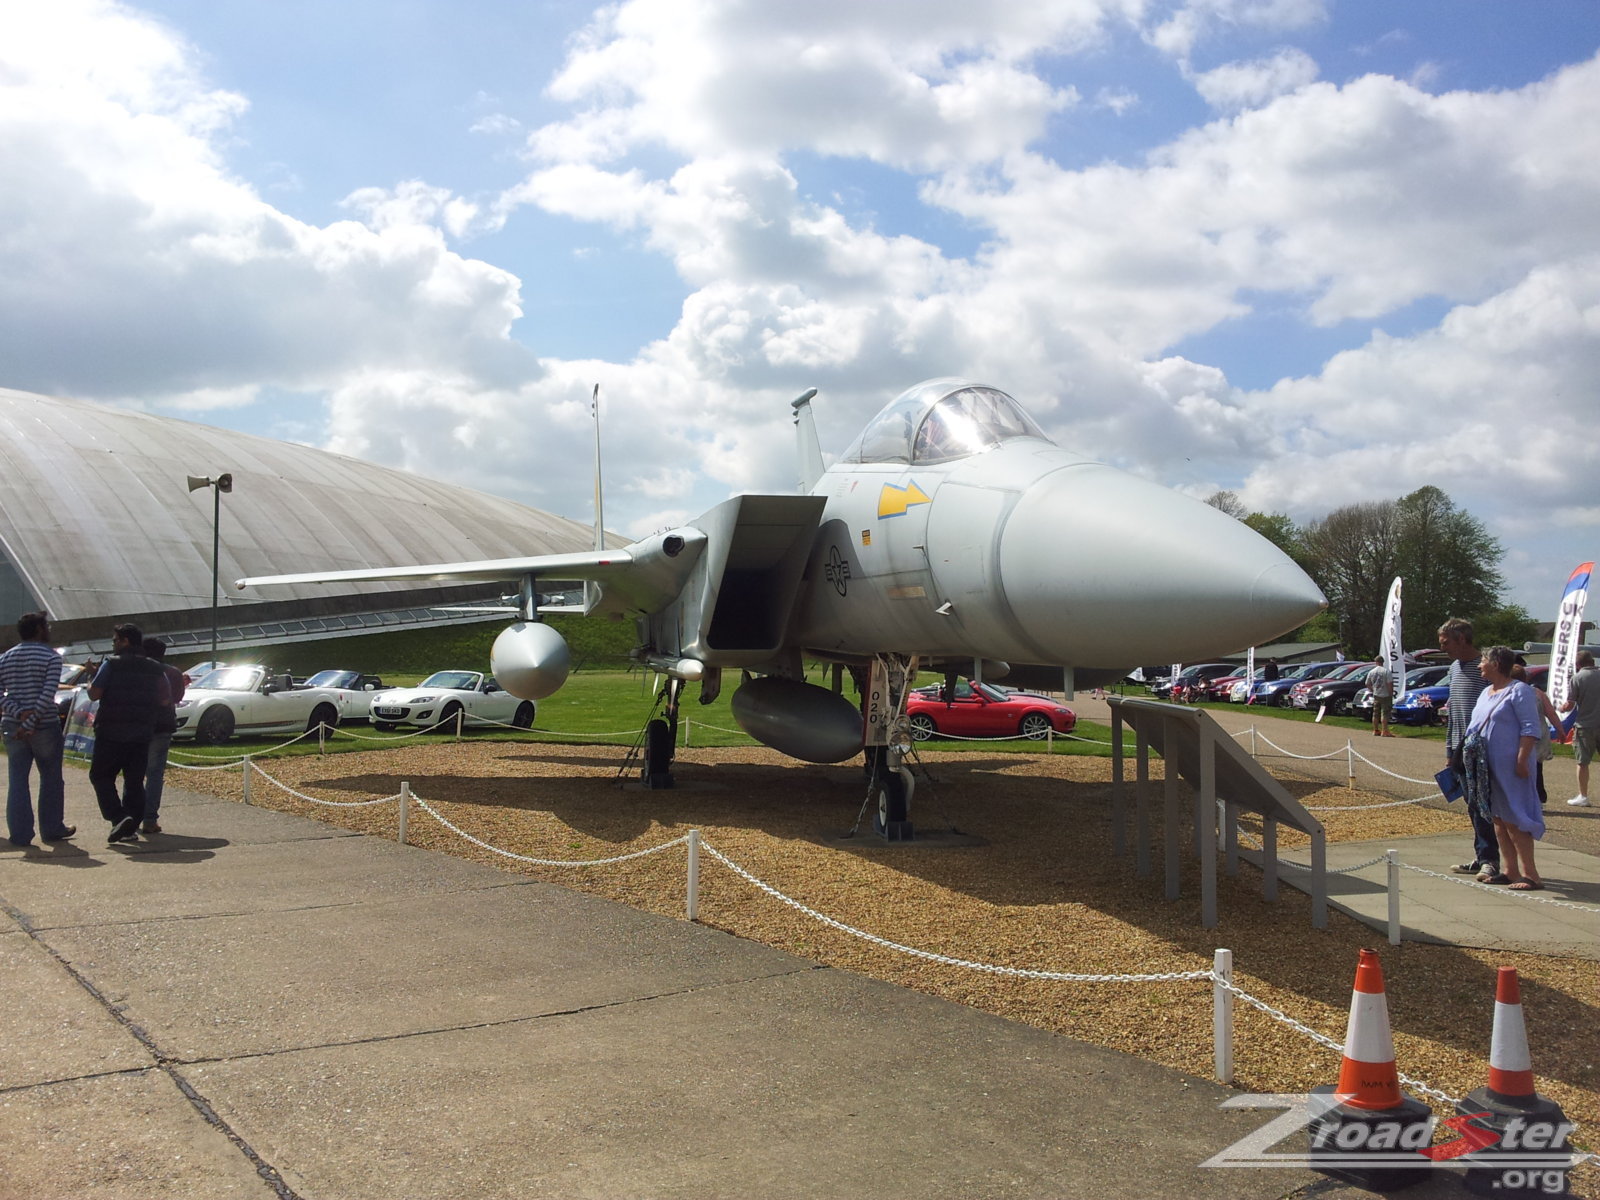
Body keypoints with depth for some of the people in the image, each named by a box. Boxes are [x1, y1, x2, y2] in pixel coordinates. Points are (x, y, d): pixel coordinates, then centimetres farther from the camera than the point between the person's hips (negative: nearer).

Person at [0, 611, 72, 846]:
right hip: (44, 727, -4)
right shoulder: (51, 657, -6)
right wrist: (31, 723, -17)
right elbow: (48, 694, -17)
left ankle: (20, 834, 3)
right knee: (51, 778, 9)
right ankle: (51, 828, 15)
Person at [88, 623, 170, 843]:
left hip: (111, 733, -5)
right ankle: (131, 827, 7)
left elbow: (95, 693, -12)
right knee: (134, 780, 9)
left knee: (100, 776, 6)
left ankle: (118, 817, -12)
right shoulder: (155, 668, 9)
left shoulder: (112, 664, -6)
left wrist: (89, 683, 9)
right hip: (142, 734, 5)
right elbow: (164, 699, 9)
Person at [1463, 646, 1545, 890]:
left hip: (1509, 767, -9)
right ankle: (1509, 870, 14)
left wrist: (1522, 760, -22)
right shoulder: (1486, 692, 17)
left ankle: (1530, 874, -7)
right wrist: (1468, 757, 14)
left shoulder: (1519, 691, -10)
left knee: (1513, 818, -10)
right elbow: (1475, 726, 21)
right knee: (1498, 818, 10)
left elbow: (1531, 729, -16)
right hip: (1487, 766, 9)